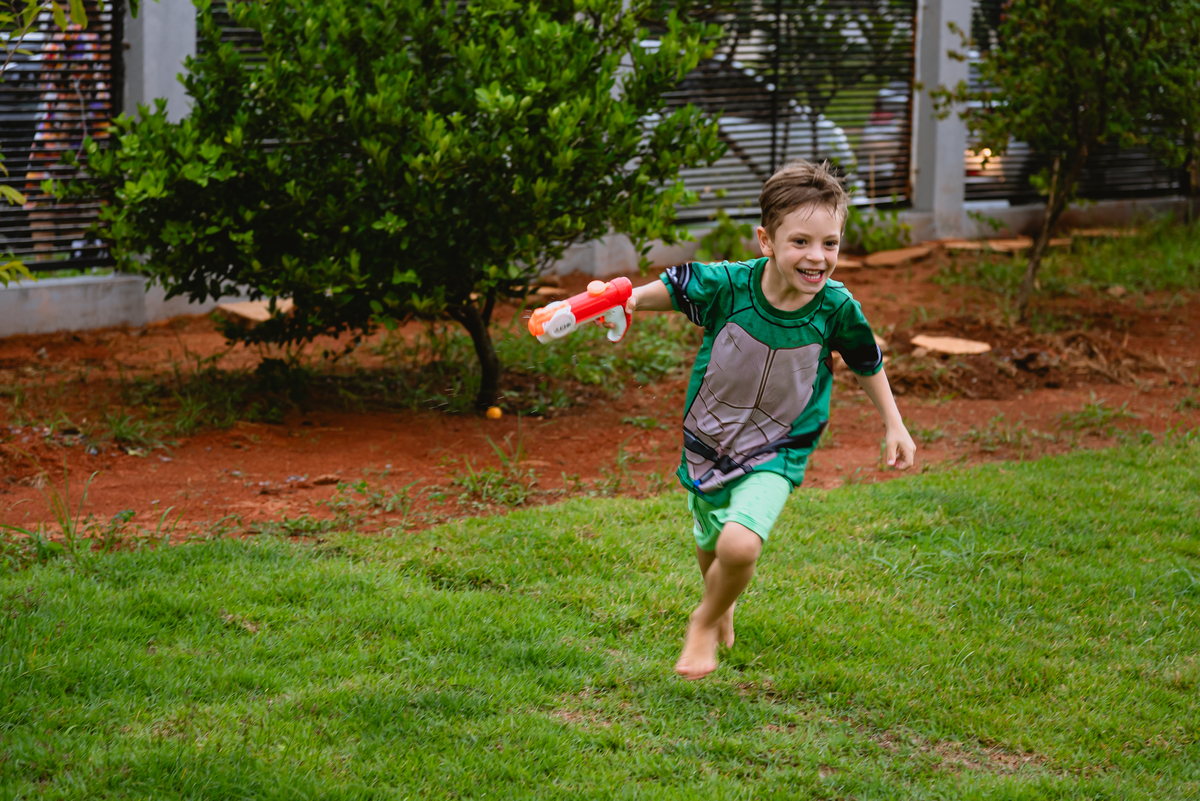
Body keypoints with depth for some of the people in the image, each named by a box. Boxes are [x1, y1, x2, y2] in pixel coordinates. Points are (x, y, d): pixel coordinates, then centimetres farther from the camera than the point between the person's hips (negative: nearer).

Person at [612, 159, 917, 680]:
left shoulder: (836, 308, -19)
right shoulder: (727, 285, -22)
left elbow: (866, 362, 1)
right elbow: (668, 289, -4)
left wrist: (894, 425, 9)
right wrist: (627, 300, -24)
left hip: (776, 452, -2)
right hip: (708, 442, 2)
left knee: (740, 545, -26)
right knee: (711, 552, 22)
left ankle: (705, 623, 6)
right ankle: (723, 602, 60)